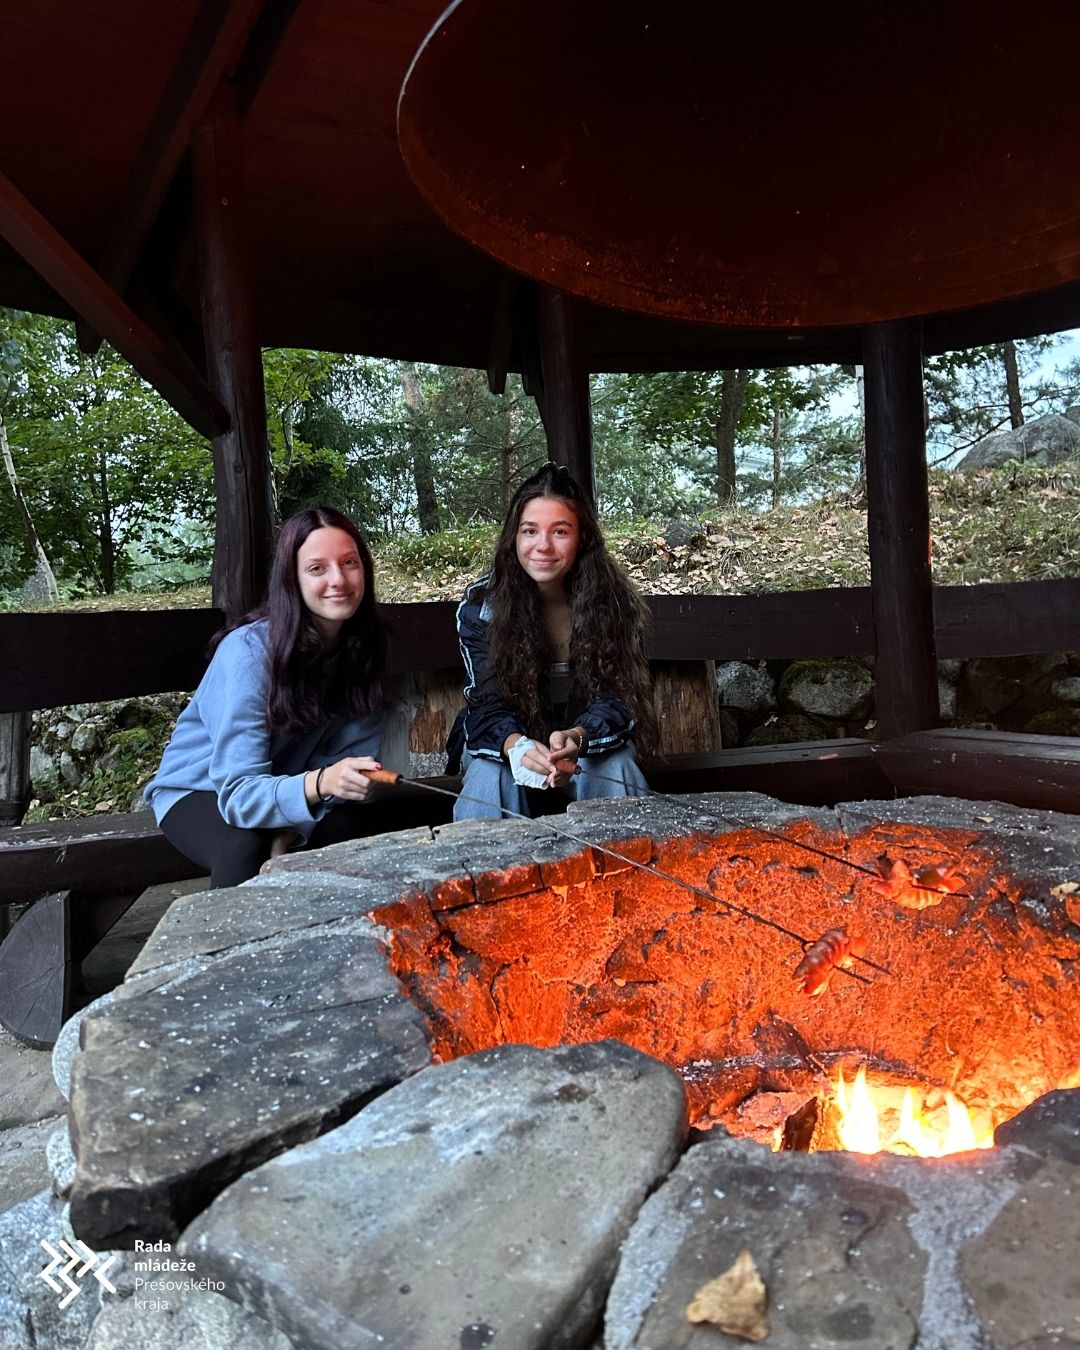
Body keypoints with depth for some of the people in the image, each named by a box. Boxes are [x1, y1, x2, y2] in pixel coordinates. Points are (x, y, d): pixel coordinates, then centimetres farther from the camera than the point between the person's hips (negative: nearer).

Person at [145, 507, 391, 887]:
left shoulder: (366, 644, -12)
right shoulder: (249, 652, -27)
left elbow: (351, 755, -10)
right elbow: (240, 792, -30)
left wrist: (293, 829, -25)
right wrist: (322, 782, -49)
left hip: (282, 784, 4)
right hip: (200, 789, -3)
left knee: (346, 828, -26)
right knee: (244, 848, -34)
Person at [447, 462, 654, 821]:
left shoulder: (614, 602, -13)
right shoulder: (481, 604, -13)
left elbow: (616, 699, -15)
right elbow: (487, 705, -16)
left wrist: (577, 737, -38)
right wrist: (516, 746, -39)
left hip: (591, 741, 1)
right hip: (503, 741, 0)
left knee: (616, 769, -29)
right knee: (490, 774, -31)